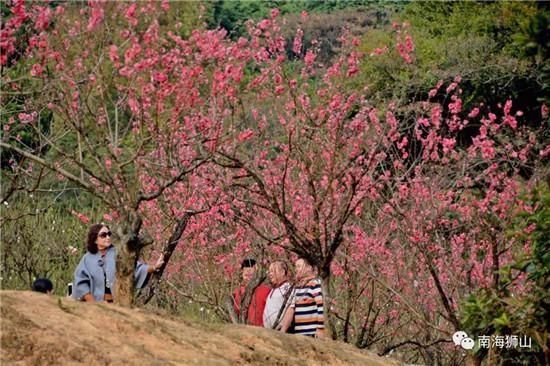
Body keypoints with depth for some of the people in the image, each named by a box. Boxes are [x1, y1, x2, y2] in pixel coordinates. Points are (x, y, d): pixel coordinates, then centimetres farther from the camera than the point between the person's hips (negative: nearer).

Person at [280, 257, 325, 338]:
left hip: (312, 333, -8)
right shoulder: (298, 286, 16)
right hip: (298, 332, 8)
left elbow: (321, 307, -12)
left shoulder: (315, 283, -7)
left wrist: (320, 329, -16)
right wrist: (283, 329, 9)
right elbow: (291, 308, 15)